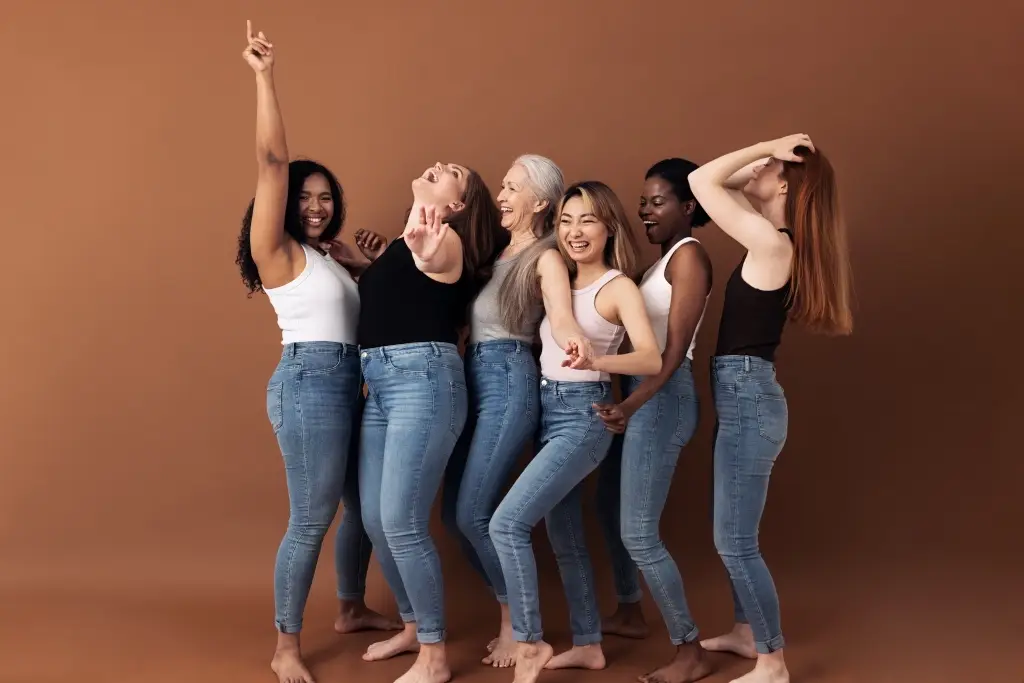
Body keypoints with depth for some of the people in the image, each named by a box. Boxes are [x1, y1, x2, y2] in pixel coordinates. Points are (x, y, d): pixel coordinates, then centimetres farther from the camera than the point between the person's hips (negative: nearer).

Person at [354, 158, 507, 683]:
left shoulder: (446, 239, -5)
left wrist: (425, 249, -52)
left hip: (424, 380, -9)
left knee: (401, 522, -10)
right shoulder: (406, 240, 20)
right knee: (374, 519, 11)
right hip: (379, 385, 9)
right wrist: (376, 261, 13)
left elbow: (434, 260, -31)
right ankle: (412, 626, 30)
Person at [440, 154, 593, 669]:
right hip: (472, 381, 8)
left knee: (473, 513, -11)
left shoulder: (545, 259, -5)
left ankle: (519, 623, 7)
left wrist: (576, 342, -45)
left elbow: (562, 319, -21)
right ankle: (513, 614, 21)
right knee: (453, 514, 7)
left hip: (509, 381, -8)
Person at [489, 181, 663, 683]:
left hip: (583, 415, -8)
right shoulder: (560, 280, 11)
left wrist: (594, 359, -40)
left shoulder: (619, 287, -11)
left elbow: (652, 360, -23)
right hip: (548, 411, 8)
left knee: (507, 522, -16)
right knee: (564, 537, 14)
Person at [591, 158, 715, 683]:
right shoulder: (664, 257, 16)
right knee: (608, 506, 21)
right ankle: (629, 614, 39)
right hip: (638, 395, 10)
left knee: (638, 533, -9)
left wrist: (632, 404, -33)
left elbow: (675, 349, -22)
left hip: (662, 399, -10)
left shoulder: (689, 255, -13)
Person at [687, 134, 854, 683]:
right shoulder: (774, 240, 8)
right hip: (744, 396, 10)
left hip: (748, 397, -10)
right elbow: (719, 187, 19)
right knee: (734, 535, 21)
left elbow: (701, 181, -18)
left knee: (735, 542, -4)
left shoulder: (772, 243, -18)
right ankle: (746, 632, 35)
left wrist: (767, 147, -12)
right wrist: (761, 157, 7)